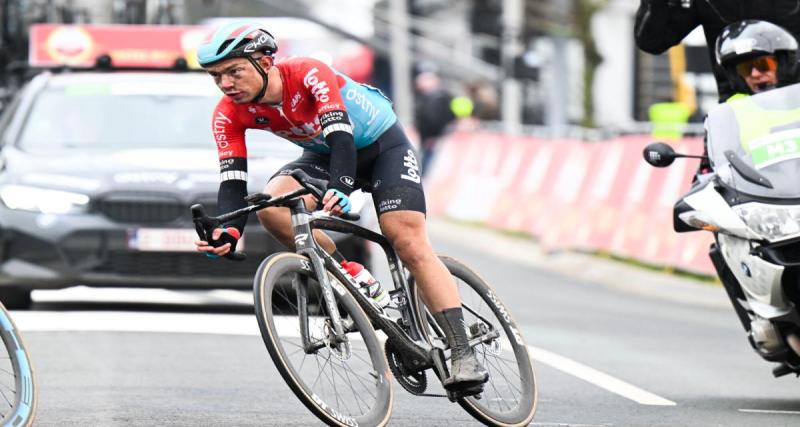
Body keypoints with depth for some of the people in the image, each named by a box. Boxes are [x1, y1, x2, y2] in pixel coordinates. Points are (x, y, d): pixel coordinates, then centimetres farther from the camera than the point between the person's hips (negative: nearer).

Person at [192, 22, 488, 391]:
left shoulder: (309, 74, -33)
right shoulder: (229, 114, -18)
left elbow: (340, 136, -43)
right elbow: (232, 181, -22)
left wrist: (340, 189, -61)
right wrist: (229, 231, -42)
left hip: (381, 144, -5)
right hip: (324, 155, 5)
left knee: (410, 244, -20)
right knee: (271, 207, -26)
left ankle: (463, 355, -20)